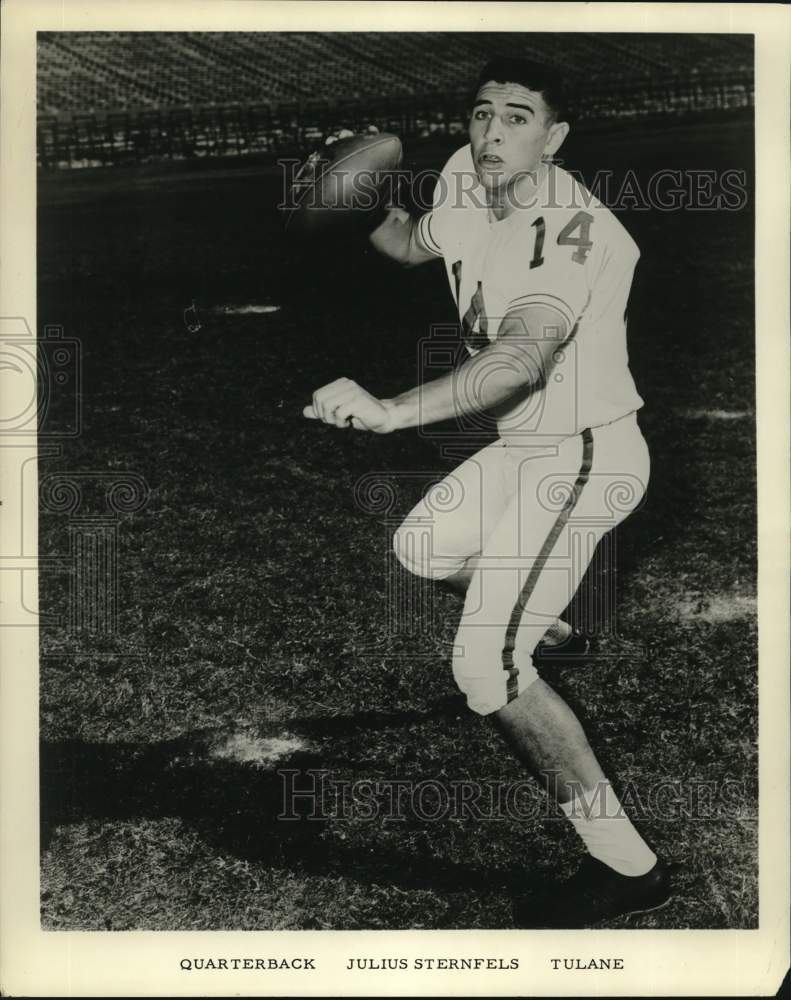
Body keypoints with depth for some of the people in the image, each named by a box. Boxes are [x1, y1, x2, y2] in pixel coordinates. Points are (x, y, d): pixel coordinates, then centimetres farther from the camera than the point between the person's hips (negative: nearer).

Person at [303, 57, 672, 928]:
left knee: (485, 669, -18)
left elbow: (522, 358, -46)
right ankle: (539, 629, 54)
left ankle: (625, 867, -6)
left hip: (581, 456, -9)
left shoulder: (572, 229, -27)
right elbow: (413, 243, 23)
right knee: (420, 548, 27)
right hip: (524, 446, 9)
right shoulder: (465, 182, 0)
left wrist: (389, 412, -59)